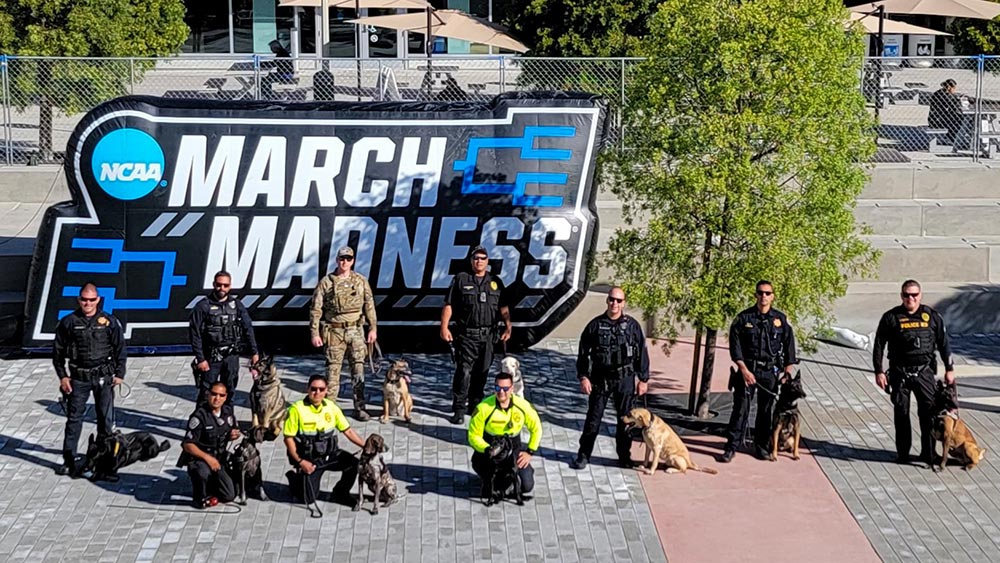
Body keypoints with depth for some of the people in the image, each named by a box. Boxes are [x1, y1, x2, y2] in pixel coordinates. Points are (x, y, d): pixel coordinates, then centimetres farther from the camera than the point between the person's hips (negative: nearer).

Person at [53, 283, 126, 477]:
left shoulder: (109, 321, 0)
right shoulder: (68, 322, -1)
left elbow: (120, 348, 5)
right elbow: (58, 350, 6)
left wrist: (119, 374, 0)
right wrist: (62, 376, 2)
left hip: (103, 377, 0)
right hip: (78, 377, 0)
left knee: (106, 417, 7)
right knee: (74, 418, 1)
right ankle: (69, 459, 4)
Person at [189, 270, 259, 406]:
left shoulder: (237, 305, 6)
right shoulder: (203, 306, -5)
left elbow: (248, 329, 8)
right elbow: (195, 334, -7)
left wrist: (254, 352, 3)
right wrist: (200, 359, -11)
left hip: (232, 355, 3)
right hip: (211, 357, -3)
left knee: (229, 392, 9)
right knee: (206, 393, -2)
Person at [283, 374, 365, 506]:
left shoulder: (331, 407, -2)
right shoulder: (297, 409, -16)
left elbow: (348, 431, 4)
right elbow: (288, 438, -11)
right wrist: (300, 461, -17)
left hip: (330, 454, 4)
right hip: (309, 459, -4)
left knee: (354, 464, -19)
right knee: (309, 499, -8)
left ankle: (341, 493, 8)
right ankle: (295, 478, 26)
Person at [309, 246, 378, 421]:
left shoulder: (361, 281, 6)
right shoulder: (326, 282, 0)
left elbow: (369, 306, 10)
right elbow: (316, 309, 1)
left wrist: (373, 328, 5)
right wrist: (314, 333, -4)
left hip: (356, 331, 2)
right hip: (334, 332, -2)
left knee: (358, 370, 1)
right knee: (333, 369, 1)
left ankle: (359, 408, 7)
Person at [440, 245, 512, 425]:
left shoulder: (495, 282, 12)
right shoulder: (460, 279, 3)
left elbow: (503, 308, 13)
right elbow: (448, 305, 0)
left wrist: (508, 327, 1)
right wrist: (444, 327, -8)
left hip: (487, 336, 3)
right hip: (466, 335, -3)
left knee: (481, 373, 9)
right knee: (463, 372, -9)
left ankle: (475, 406, 21)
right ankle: (459, 409, -6)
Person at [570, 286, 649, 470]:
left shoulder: (632, 325, 0)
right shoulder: (595, 325, 0)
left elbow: (641, 353, 4)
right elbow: (583, 353, 3)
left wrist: (643, 379, 2)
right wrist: (583, 377, -5)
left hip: (625, 380, 0)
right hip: (600, 379, 0)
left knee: (625, 419, 8)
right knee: (593, 418, 3)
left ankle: (624, 456, 20)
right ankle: (583, 455, 11)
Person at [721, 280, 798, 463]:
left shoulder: (780, 319, 6)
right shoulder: (743, 318, -1)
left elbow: (789, 345, 10)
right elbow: (735, 346, -4)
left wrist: (788, 370, 2)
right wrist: (744, 370, -11)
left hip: (770, 372, 2)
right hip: (747, 370, -2)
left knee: (765, 410, 9)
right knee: (741, 408, -5)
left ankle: (762, 446, 20)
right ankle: (731, 447, -2)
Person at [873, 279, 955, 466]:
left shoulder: (932, 316, 5)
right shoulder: (890, 317, 1)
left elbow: (943, 343, 11)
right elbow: (879, 345, 3)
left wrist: (949, 369, 9)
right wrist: (878, 371, -2)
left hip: (924, 371, 1)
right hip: (899, 372, 0)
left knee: (928, 412, -5)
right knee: (901, 413, 5)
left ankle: (928, 453, 3)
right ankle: (903, 453, 15)